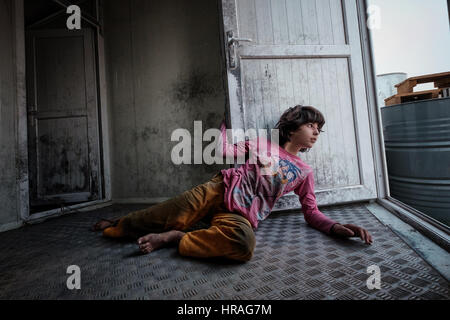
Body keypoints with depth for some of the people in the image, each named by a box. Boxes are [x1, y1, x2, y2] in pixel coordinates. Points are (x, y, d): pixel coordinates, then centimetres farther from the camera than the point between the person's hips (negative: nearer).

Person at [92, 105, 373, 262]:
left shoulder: (305, 173, 15)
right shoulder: (263, 143, 12)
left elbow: (312, 213, 11)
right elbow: (224, 150, 10)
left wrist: (337, 227, -7)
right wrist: (224, 121, 14)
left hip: (242, 215, 0)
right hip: (219, 191, 0)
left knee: (244, 244, -37)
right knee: (156, 220, -7)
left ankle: (174, 237, -16)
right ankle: (114, 226, 27)